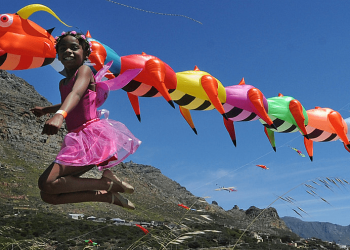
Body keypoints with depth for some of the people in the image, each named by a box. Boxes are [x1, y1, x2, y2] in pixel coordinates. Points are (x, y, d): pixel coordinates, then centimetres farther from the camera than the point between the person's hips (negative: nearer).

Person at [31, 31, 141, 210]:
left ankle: (107, 183, -13)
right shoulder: (62, 83, 20)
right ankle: (108, 196, 0)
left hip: (92, 134, -9)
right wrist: (45, 110, 33)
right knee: (48, 195, 2)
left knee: (47, 183, -22)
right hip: (77, 139, 9)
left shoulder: (84, 71, -4)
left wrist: (59, 114, -47)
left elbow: (76, 94, -28)